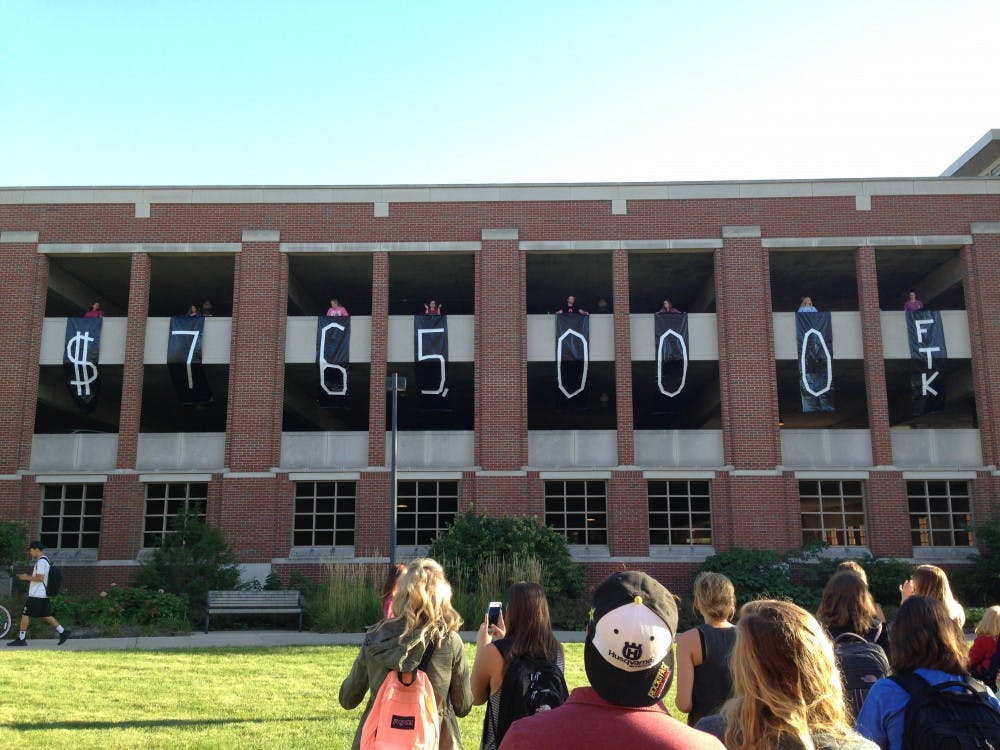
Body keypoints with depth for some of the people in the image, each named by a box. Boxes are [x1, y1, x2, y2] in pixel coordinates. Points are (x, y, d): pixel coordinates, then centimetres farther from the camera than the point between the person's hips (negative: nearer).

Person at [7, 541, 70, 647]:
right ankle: (62, 632, 4)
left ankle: (21, 639, 3)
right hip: (43, 594, 9)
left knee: (25, 614, -1)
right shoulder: (45, 560, 17)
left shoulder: (41, 561, -15)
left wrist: (27, 577, -11)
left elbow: (40, 578, -22)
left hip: (36, 595, -9)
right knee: (46, 615, 10)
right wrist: (28, 575, 17)